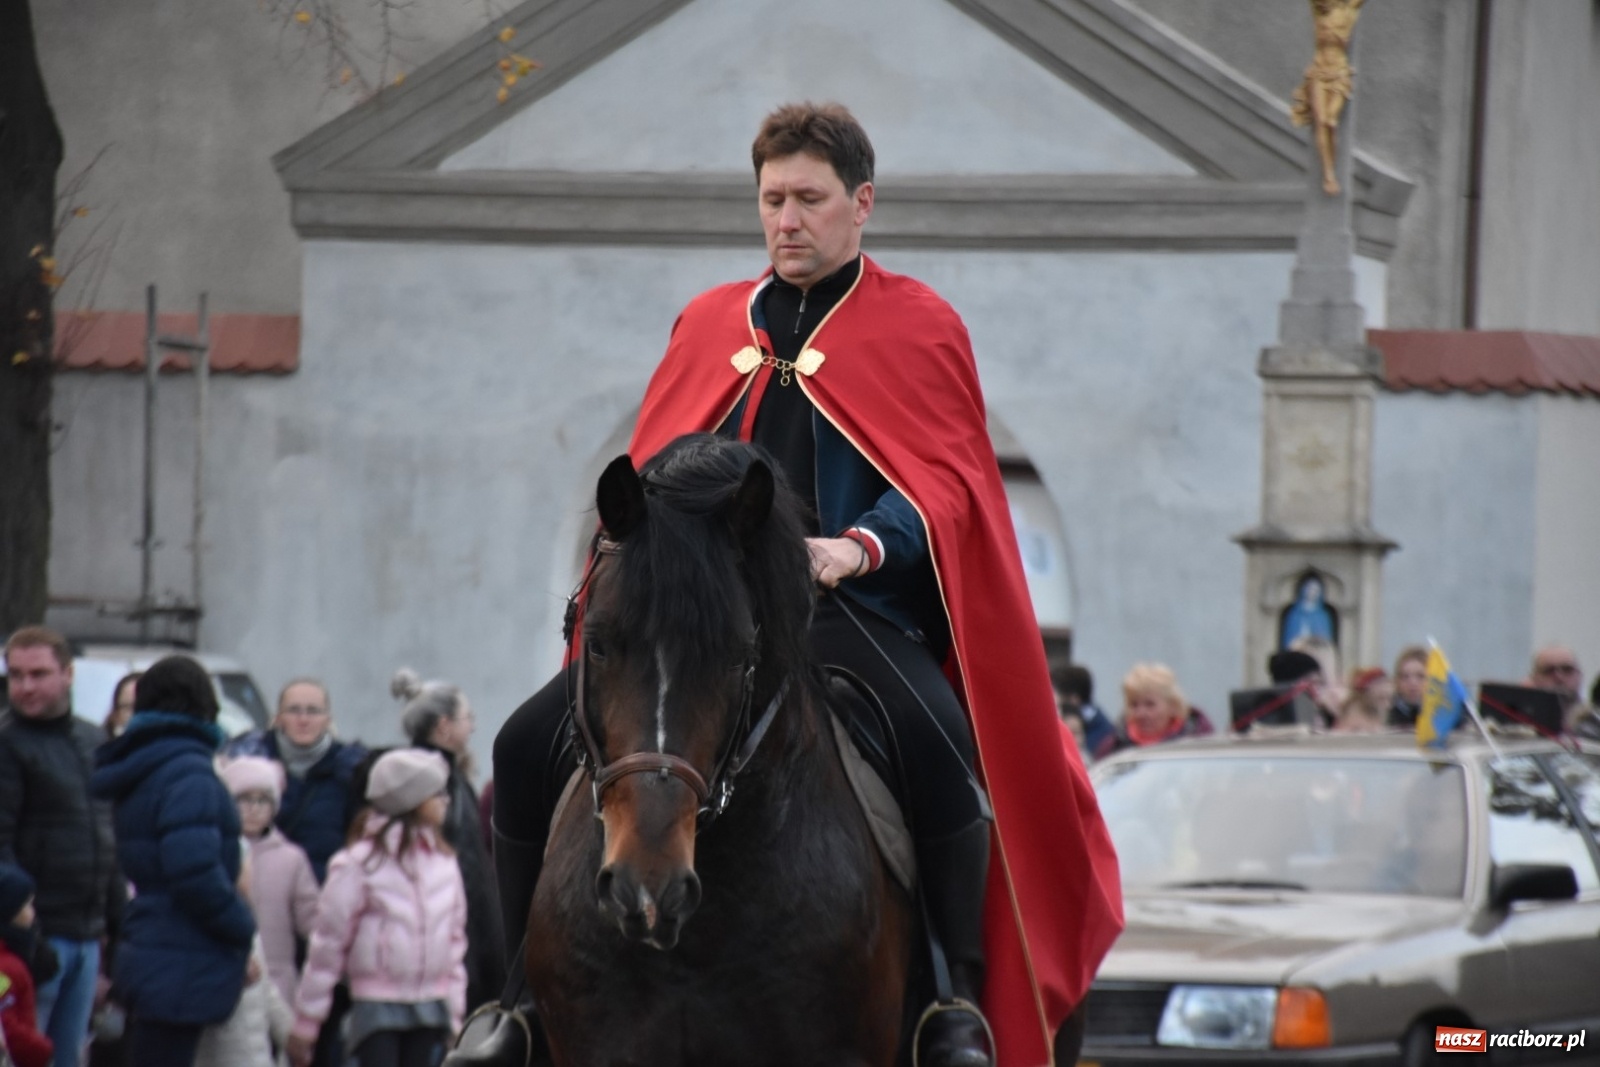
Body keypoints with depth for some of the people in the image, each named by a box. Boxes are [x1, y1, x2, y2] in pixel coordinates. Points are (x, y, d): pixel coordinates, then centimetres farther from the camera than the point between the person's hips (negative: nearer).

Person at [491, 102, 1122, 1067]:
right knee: (531, 747, -12)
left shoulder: (918, 326, 7)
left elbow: (946, 482, -3)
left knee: (938, 745, -35)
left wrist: (861, 546, -22)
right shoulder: (709, 326, 20)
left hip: (853, 611, -4)